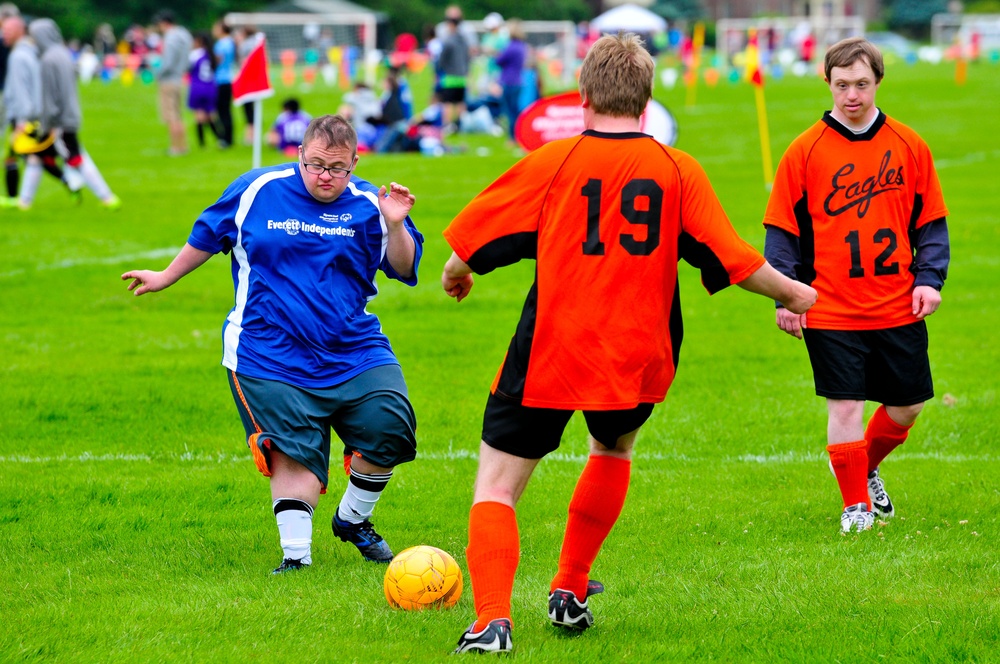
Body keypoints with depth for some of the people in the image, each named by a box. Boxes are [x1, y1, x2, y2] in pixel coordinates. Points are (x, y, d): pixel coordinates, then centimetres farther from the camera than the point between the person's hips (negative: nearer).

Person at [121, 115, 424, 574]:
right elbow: (209, 236, 17)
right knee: (294, 452, -13)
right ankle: (296, 552, -5)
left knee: (390, 429, -12)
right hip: (272, 357, -2)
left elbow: (404, 270, 1)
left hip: (354, 352, 2)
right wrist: (167, 277, 26)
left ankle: (353, 519, 13)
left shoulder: (368, 205, 3)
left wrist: (396, 226, -17)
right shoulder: (257, 191, 2)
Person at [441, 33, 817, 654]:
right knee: (613, 451, 33)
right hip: (636, 360, 3)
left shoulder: (551, 163, -5)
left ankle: (492, 621, -19)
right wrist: (793, 291, 17)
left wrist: (456, 275, 22)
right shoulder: (678, 171, -1)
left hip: (546, 358, -3)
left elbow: (471, 240, 0)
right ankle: (571, 591, 35)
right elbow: (732, 260, 0)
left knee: (496, 489, 2)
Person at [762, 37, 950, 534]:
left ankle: (864, 470, 38)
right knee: (845, 407, -4)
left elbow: (931, 222, 9)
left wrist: (929, 279, -4)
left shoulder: (909, 146, 3)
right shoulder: (805, 151, -3)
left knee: (908, 404, 10)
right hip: (831, 311, -3)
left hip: (898, 308, 3)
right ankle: (856, 503, 13)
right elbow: (782, 229, 1)